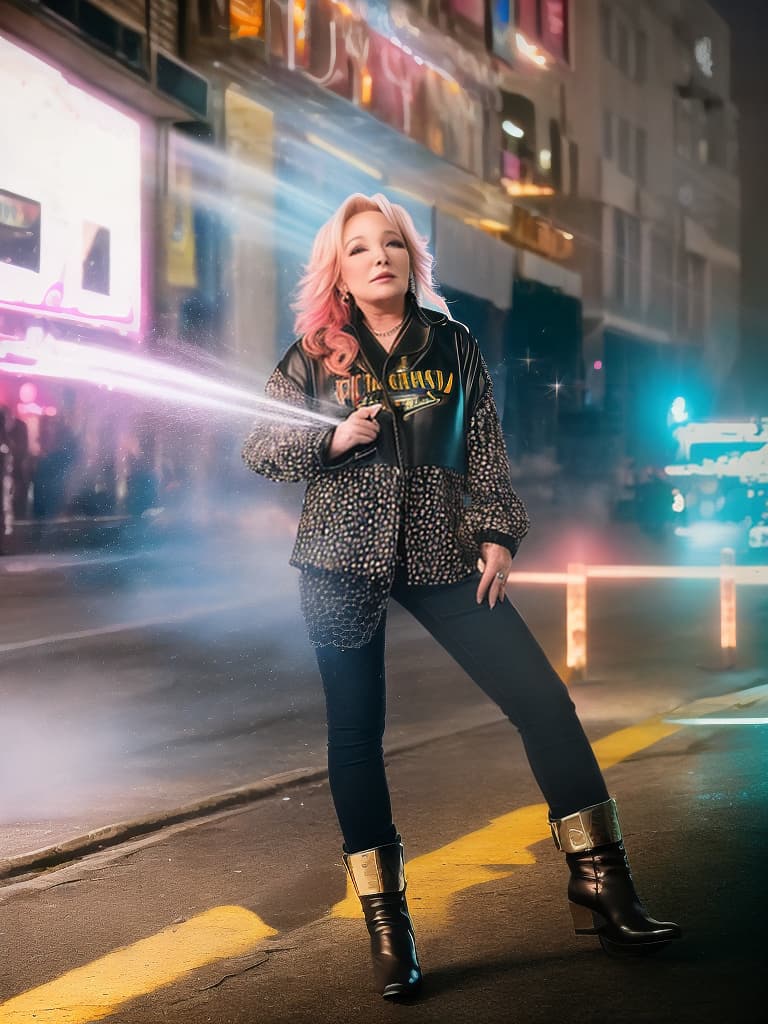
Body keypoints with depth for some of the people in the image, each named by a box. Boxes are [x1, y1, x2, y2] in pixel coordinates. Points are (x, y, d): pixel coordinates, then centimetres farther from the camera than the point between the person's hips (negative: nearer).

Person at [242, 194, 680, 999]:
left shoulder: (452, 345, 8)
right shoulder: (315, 353, 3)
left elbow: (484, 448, 9)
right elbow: (256, 446, 3)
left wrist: (498, 534, -1)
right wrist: (333, 438, -12)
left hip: (440, 557, 1)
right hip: (342, 562, -1)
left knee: (543, 700, -8)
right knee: (356, 734, 0)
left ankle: (601, 890, 0)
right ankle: (387, 929, 10)